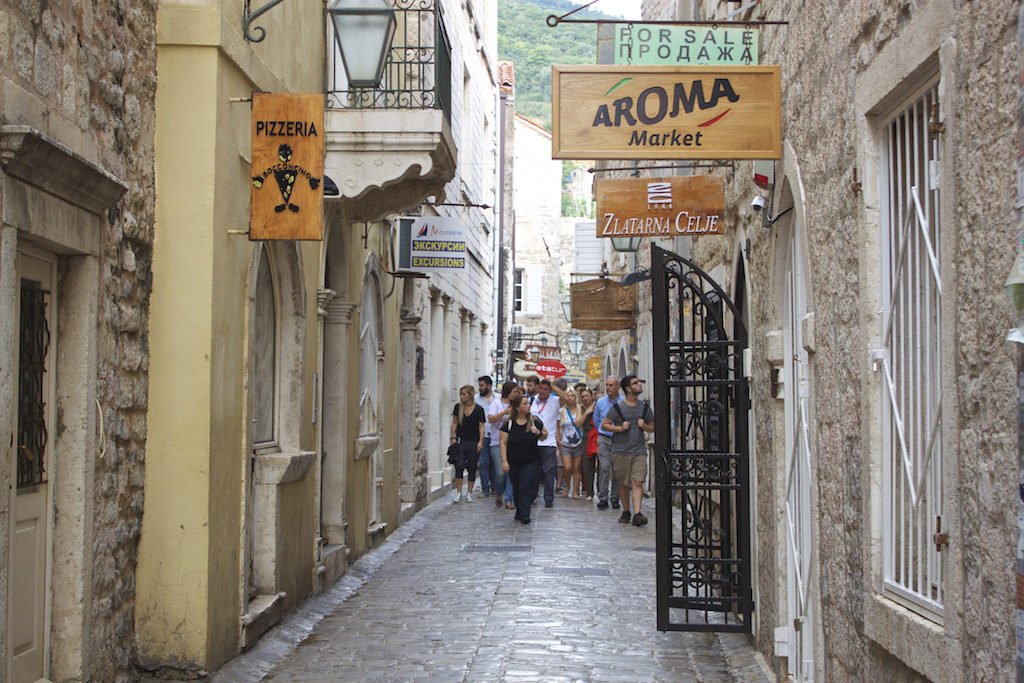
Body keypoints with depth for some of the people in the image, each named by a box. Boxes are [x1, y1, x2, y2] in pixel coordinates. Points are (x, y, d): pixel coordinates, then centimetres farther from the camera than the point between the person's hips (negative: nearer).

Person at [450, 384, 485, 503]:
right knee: (459, 466, -11)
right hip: (461, 441, 1)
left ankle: (469, 493, 14)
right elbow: (454, 423, 13)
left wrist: (480, 441, -8)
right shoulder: (458, 407, 5)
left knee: (472, 468, 4)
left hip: (474, 442, -1)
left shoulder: (478, 409, -2)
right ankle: (458, 493, -5)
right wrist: (453, 437, 4)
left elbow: (481, 427, 1)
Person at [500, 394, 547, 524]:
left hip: (531, 462, -1)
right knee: (516, 489, 10)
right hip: (513, 463, 1)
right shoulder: (508, 424, -4)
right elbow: (503, 443, -3)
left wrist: (538, 432, -10)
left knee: (526, 488, -10)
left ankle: (524, 514, -10)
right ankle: (519, 511, 27)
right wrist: (504, 461, -9)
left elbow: (545, 435, 13)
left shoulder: (535, 421, 0)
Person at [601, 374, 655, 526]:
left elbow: (652, 428, 18)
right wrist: (620, 428, -13)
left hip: (639, 451, 1)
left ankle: (637, 514, -18)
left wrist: (644, 426, -4)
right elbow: (604, 425, 1)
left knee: (637, 482, -11)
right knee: (623, 484, 7)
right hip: (620, 451, -1)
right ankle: (625, 511, 22)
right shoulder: (617, 407, -1)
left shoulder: (645, 407, 10)